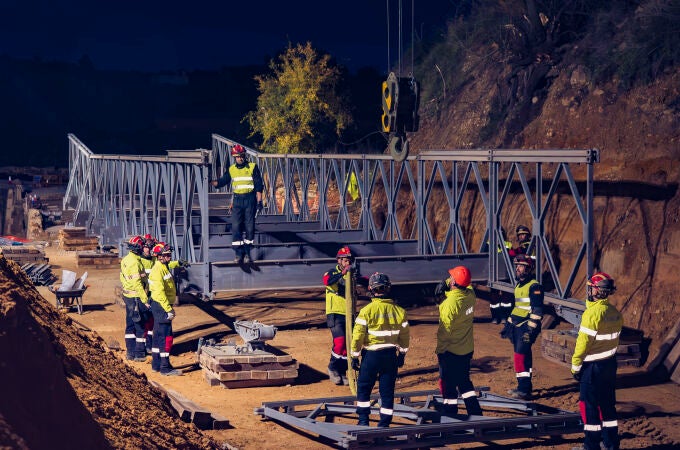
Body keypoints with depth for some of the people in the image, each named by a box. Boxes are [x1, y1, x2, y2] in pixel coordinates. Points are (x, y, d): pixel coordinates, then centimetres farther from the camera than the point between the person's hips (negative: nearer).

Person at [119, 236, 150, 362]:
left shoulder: (125, 260, 8)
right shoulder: (135, 262, -21)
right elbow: (137, 283, -23)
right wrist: (145, 299, -19)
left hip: (128, 296, 9)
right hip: (136, 298, -9)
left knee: (130, 324, 15)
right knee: (141, 326, 0)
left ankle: (130, 352, 21)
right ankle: (139, 354, 4)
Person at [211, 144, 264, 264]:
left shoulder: (253, 167, 0)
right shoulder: (231, 169, 9)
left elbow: (259, 185, -1)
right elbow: (222, 181, 13)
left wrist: (259, 201, -7)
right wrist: (211, 182, -6)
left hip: (250, 200, -2)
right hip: (237, 200, 2)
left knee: (249, 226, 0)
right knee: (236, 226, -5)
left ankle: (247, 253, 9)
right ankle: (239, 253, -1)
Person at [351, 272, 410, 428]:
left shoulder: (367, 311, -13)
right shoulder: (399, 310, -2)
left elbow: (358, 335, -11)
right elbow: (404, 336, 8)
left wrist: (355, 356, -1)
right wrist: (402, 354, 21)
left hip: (371, 355, -3)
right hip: (391, 355, 3)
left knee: (363, 387, 13)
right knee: (387, 390, 9)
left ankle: (363, 420, 14)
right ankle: (385, 423, 13)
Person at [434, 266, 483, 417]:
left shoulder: (451, 303, -26)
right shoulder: (470, 295, -6)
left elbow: (445, 330, -21)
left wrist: (439, 349, -8)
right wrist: (446, 285, -2)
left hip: (450, 351, -7)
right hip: (467, 349, 7)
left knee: (448, 384, 7)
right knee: (464, 381, 21)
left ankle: (449, 416, 14)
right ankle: (475, 413, 23)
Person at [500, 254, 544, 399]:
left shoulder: (534, 286, -12)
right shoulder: (518, 286, 18)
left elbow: (537, 310, -17)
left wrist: (530, 329, -22)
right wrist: (508, 325, 26)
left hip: (526, 327, -9)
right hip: (517, 327, 9)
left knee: (521, 356, -13)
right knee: (523, 356, 13)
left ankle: (524, 389, -12)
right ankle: (524, 387, 19)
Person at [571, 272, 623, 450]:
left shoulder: (592, 313, -19)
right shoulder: (615, 312, 5)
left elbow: (583, 342, -18)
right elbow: (614, 337, 11)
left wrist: (575, 366, -9)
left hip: (592, 367, -8)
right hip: (610, 364, 8)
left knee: (589, 405, 1)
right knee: (608, 404, 15)